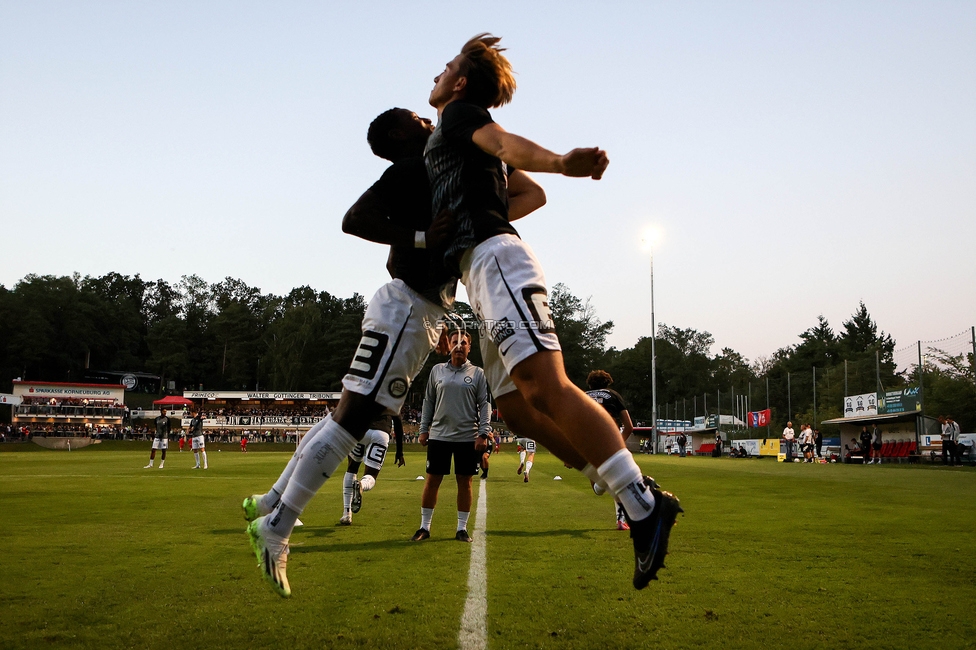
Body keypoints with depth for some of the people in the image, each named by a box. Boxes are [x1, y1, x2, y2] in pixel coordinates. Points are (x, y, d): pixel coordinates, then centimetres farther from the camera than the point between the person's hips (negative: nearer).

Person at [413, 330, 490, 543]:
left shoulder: (477, 373, 2)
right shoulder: (437, 370, 7)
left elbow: (485, 405, 0)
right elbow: (428, 402, 11)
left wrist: (483, 434, -8)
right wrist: (423, 429, 6)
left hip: (468, 437, -1)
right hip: (439, 435, 1)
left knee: (465, 482, 4)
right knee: (432, 480, 4)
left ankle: (462, 528, 15)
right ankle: (424, 527, 14)